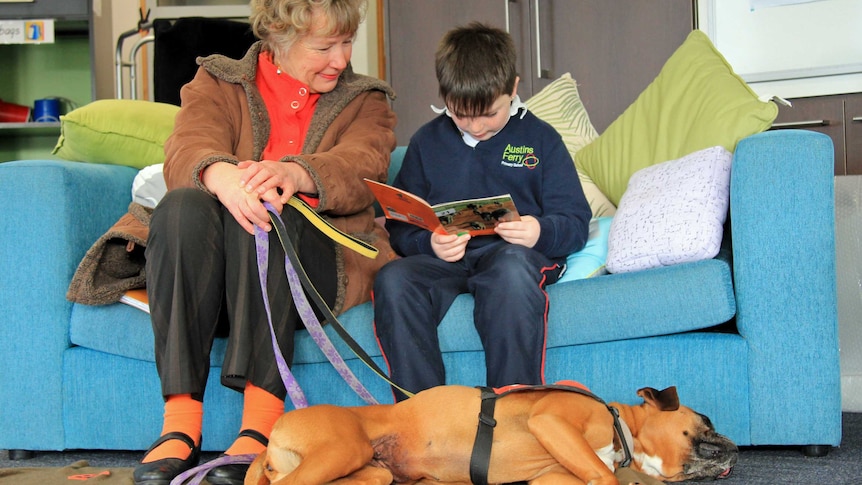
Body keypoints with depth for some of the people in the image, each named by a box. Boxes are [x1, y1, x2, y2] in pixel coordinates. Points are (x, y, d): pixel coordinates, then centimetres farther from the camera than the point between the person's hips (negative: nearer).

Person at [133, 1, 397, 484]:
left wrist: (295, 174, -31)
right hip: (215, 277, 1)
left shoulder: (366, 100, 17)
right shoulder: (217, 83, 16)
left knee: (266, 211, -32)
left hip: (324, 270, -1)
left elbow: (359, 169, -7)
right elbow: (186, 150, -7)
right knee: (182, 205, -30)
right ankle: (181, 424, -36)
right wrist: (221, 175, -33)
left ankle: (260, 426, -40)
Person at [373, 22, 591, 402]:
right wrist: (428, 242, -11)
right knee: (392, 279, -31)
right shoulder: (426, 142, 17)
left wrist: (540, 232, -16)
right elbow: (400, 226, 13)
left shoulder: (540, 138, 12)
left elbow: (576, 223, 8)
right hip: (442, 258, 2)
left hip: (517, 253, -2)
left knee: (512, 268, -39)